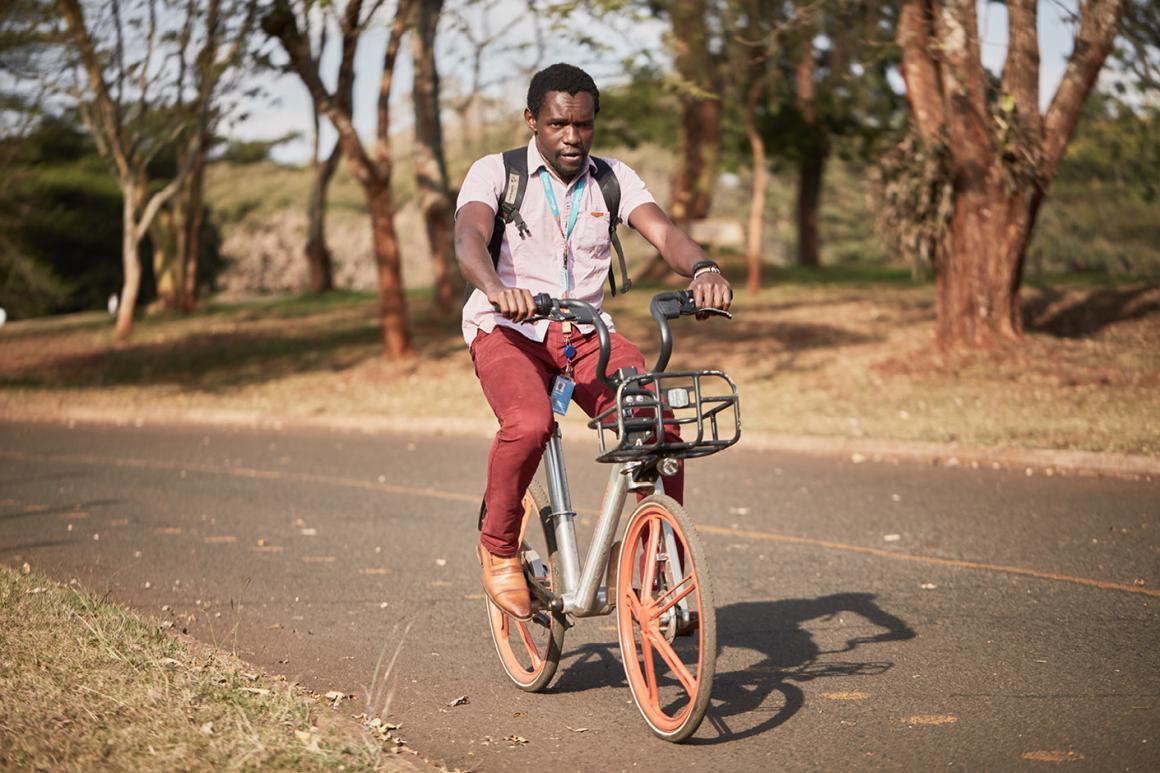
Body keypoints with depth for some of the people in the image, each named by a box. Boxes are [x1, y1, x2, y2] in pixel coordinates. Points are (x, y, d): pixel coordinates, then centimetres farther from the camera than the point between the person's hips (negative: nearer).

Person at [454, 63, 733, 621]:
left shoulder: (612, 179, 8)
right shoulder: (495, 172, -2)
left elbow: (663, 232, -8)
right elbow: (469, 236, -21)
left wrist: (703, 270, -32)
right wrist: (496, 290, -45)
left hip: (586, 333, 3)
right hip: (508, 330, -3)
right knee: (529, 424, -34)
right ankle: (499, 547, -8)